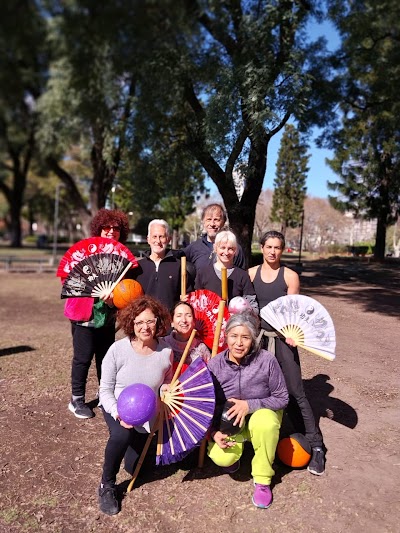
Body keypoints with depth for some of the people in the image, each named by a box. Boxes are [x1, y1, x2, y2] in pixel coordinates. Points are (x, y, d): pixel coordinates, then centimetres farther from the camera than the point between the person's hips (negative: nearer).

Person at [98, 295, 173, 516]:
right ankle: (107, 486, -9)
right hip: (117, 407, -3)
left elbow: (165, 384, 0)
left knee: (136, 467, 13)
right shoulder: (117, 349, -24)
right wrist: (118, 414, -30)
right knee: (122, 435, -37)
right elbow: (105, 389, -15)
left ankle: (136, 439, 49)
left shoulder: (166, 351, -18)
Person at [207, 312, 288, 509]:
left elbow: (282, 398, -13)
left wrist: (249, 405, -25)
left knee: (264, 422, -37)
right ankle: (234, 451, 14)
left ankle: (262, 480, -11)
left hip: (262, 413, -1)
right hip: (229, 420, 1)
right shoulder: (215, 364, -15)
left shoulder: (266, 360, -22)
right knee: (221, 457, -26)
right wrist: (214, 432, -21)